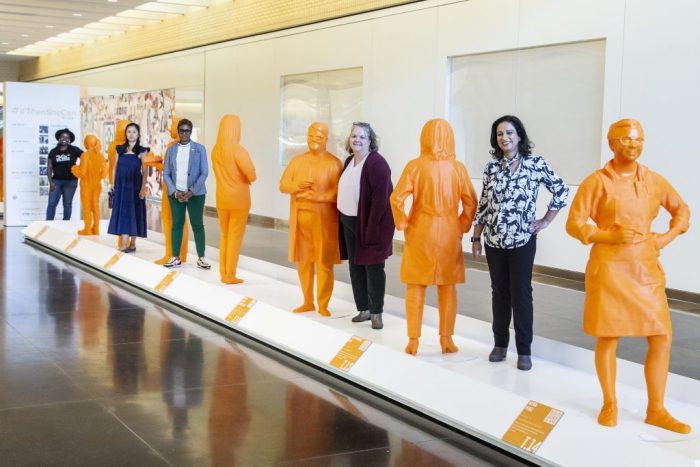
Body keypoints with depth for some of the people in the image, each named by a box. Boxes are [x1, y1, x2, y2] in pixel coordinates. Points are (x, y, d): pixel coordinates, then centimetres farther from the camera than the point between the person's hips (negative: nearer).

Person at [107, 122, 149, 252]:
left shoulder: (142, 151, -2)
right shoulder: (120, 149, 8)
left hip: (134, 185, -3)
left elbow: (145, 171, -6)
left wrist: (143, 188, -12)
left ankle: (132, 243, 5)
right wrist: (113, 184, 7)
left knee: (133, 213, 0)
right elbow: (115, 167, 12)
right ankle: (124, 245, 1)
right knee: (122, 213, 0)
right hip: (121, 185, 3)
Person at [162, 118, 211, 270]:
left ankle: (201, 258, 5)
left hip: (195, 194, -2)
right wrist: (175, 192, -7)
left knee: (197, 225, 1)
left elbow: (204, 173, -4)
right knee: (176, 224, 4)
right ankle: (176, 258, 9)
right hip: (175, 194, 2)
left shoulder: (199, 149, 1)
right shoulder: (171, 150, 8)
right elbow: (166, 173, 6)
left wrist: (191, 192, -12)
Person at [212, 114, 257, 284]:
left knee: (225, 236, 16)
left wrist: (241, 177, 5)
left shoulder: (215, 150, 3)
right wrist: (247, 177, 5)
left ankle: (223, 273, 17)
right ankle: (230, 275, 3)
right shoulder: (238, 150, -17)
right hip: (238, 199, -6)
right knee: (235, 237, 2)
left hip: (222, 198, 6)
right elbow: (252, 176, -16)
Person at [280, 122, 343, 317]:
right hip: (300, 217, 5)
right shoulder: (297, 160, 12)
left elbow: (337, 192, -12)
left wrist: (315, 197, -21)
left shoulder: (334, 163, -3)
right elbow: (283, 185, 8)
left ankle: (323, 305, 7)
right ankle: (308, 302, 21)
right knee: (303, 260, 10)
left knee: (324, 262, -2)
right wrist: (298, 186, -12)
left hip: (324, 219, -5)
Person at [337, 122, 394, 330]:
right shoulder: (349, 161, 10)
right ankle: (363, 309, 22)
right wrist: (343, 220, 9)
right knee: (355, 266, 12)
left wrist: (371, 227, -23)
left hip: (371, 223, -8)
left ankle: (376, 313, 7)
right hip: (349, 223, 8)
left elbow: (380, 198, -21)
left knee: (373, 267, -2)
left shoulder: (376, 162, -16)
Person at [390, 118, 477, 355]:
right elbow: (471, 203, -3)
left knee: (416, 286, 8)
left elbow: (397, 198, -14)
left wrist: (402, 224, -2)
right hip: (449, 233, 1)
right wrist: (462, 227, 7)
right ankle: (446, 340, 17)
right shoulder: (458, 168, -4)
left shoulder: (415, 165, -9)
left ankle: (413, 341, 10)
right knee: (447, 286, 12)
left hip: (420, 232, -1)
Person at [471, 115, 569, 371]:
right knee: (499, 292, 10)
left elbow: (561, 191, 1)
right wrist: (476, 237, 7)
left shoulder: (536, 163, -4)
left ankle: (524, 350, 7)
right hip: (494, 240, 3)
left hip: (523, 240, -3)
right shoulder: (491, 167, 5)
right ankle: (500, 344, 22)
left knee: (521, 293, -1)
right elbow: (483, 204, 8)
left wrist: (545, 221, 0)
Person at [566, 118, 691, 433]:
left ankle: (656, 410, 16)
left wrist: (667, 237, 2)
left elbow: (682, 211, 19)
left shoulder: (654, 181, 5)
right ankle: (610, 405, 21)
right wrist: (611, 235, -19)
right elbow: (574, 224, -7)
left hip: (647, 269, 4)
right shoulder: (596, 181, -7)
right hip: (609, 268, -4)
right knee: (607, 338, 4)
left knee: (661, 339, 2)